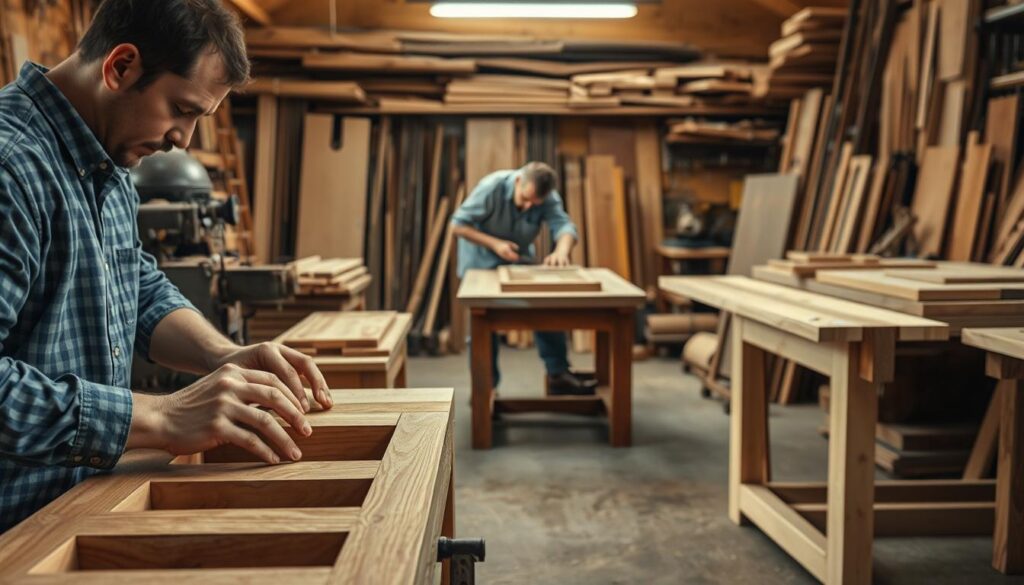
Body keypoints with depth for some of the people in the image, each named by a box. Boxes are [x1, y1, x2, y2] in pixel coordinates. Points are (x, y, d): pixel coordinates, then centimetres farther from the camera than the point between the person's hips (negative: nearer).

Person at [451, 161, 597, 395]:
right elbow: (458, 225, -24)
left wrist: (561, 251, -56)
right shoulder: (492, 188, -29)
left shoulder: (548, 198, -20)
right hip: (482, 259, -3)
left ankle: (558, 374, 5)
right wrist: (495, 244, -34)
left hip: (520, 259, 3)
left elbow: (565, 226, -34)